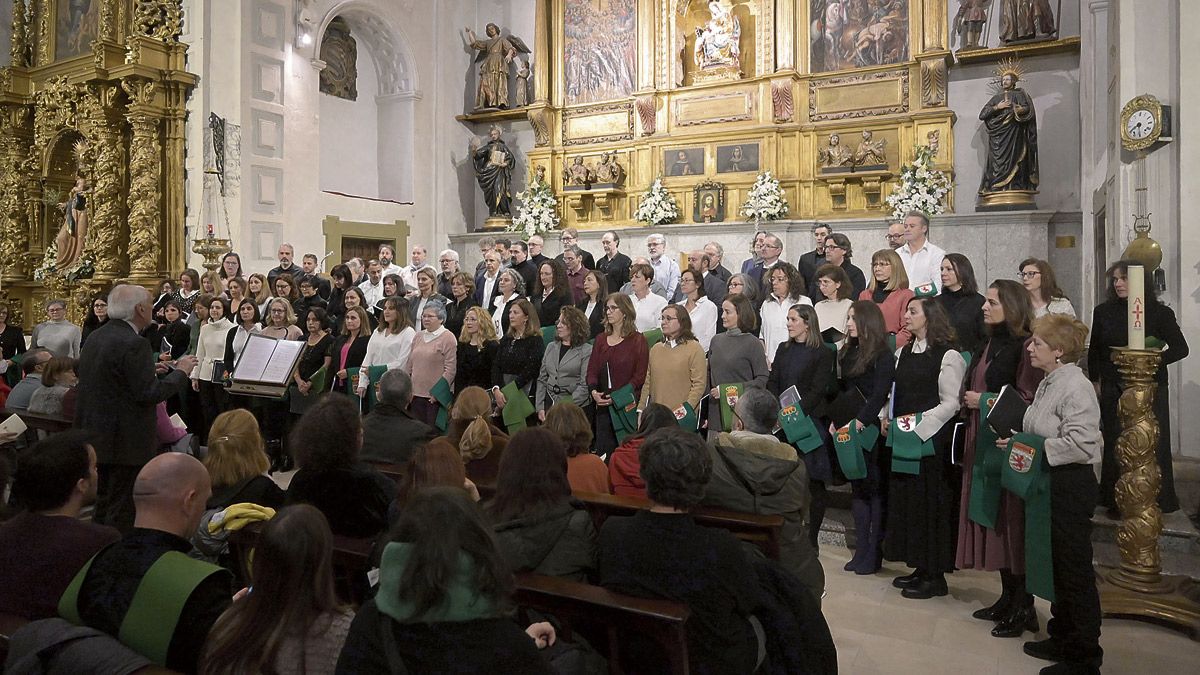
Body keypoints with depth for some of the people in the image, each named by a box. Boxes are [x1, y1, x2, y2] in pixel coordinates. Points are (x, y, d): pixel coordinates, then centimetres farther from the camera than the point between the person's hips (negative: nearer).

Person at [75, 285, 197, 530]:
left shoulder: (95, 337, 9)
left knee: (104, 505, 20)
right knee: (123, 511, 0)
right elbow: (149, 394, -22)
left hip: (96, 436, 9)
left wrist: (149, 371, 16)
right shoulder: (133, 344, -20)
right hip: (125, 442, -9)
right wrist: (180, 372, -10)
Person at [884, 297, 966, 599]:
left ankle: (935, 575, 10)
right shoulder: (902, 353, 13)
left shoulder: (948, 355, -9)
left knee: (930, 502, -1)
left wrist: (920, 423, -18)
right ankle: (920, 567, 22)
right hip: (903, 439, 7)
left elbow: (952, 402, -13)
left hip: (932, 440, -7)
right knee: (905, 499, 10)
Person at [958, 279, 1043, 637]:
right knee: (991, 516, 11)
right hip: (982, 440, 8)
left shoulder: (1024, 346, -11)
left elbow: (1029, 399, -15)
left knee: (1013, 520, -2)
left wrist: (986, 401, -13)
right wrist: (969, 401, 8)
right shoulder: (986, 347, 13)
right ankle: (1008, 596, 22)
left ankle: (1023, 607, 9)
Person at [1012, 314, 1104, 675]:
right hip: (1049, 483, 9)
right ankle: (1062, 636, 33)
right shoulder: (1047, 384, 10)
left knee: (1075, 570, 2)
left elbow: (1080, 443, -25)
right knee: (1056, 565, 19)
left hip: (1071, 486, -9)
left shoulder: (1076, 387, -18)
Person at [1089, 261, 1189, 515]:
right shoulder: (1103, 311, 4)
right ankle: (1116, 501, 17)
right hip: (1113, 390, 2)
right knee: (1115, 446, 7)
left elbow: (1180, 348, 0)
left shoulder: (1160, 313, -3)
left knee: (1152, 445, 2)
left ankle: (1156, 502, 15)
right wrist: (1096, 381, 8)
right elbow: (1094, 351, 11)